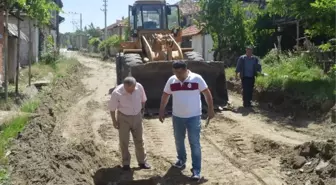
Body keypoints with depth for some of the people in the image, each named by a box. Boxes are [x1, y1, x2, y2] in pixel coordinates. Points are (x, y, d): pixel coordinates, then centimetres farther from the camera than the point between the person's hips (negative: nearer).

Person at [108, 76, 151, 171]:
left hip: (137, 117, 3)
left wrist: (141, 111, 12)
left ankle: (142, 161, 29)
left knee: (139, 140, 14)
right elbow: (112, 108, -13)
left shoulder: (139, 87, -19)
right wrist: (114, 121, -6)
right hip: (123, 118, -3)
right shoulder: (117, 93, -28)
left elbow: (143, 100, 2)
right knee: (124, 142, 8)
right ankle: (126, 163, 26)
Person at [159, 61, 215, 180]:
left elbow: (207, 93, -4)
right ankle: (181, 160, 42)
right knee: (178, 140, 19)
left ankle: (196, 170, 2)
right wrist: (161, 112, 8)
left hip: (193, 117, -4)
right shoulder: (171, 80, -2)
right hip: (177, 117, 4)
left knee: (194, 143, -3)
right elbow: (165, 96, 9)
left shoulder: (197, 78, -12)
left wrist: (210, 109, -6)